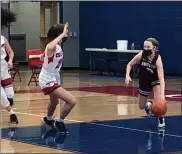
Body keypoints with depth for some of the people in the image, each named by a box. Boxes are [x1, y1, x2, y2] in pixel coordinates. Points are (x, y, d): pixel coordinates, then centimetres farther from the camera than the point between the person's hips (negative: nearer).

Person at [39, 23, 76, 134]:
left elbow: (42, 58, 17)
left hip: (53, 78, 10)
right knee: (72, 101, -21)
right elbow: (49, 48, -54)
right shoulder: (52, 46, -25)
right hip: (48, 81, -10)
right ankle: (60, 122, -1)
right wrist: (62, 35, -46)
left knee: (55, 102, 35)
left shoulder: (58, 46, 2)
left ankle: (48, 119, 62)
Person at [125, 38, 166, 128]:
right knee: (141, 106, 12)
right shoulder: (141, 55, -26)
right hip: (144, 81, 3)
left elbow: (161, 78, -41)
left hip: (155, 80, -3)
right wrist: (127, 76, -27)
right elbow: (129, 65, -9)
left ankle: (161, 119, 0)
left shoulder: (158, 59, -34)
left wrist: (162, 94, -53)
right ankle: (148, 105, 51)